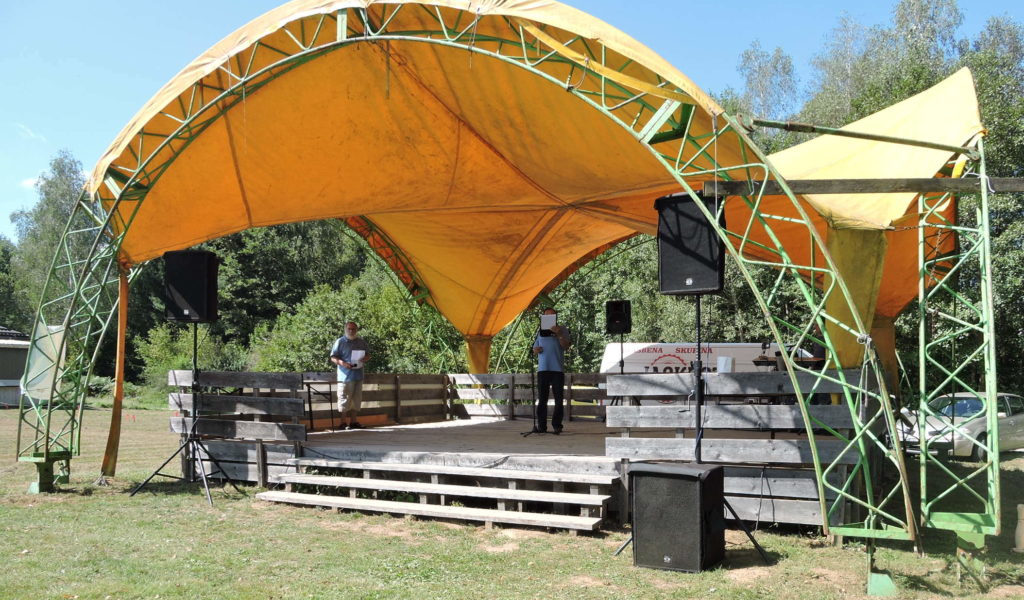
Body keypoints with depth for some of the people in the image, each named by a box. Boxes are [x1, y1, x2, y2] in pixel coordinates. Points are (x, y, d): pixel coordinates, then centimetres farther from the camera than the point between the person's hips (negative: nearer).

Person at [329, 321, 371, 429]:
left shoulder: (362, 342, 13)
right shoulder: (340, 342, -2)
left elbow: (368, 355, 21)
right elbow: (333, 357, -4)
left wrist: (365, 359, -3)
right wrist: (342, 363, -21)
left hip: (358, 375, 5)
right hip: (345, 375, -5)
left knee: (356, 399, 9)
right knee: (345, 400, -5)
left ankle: (353, 421, 17)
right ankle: (343, 422, 2)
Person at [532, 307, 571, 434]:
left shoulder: (562, 330, 9)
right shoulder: (540, 331, 19)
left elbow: (565, 345, -5)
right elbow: (535, 349, 21)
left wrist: (559, 334, -21)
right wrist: (536, 350, -3)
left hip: (557, 369, -3)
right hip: (543, 369, 3)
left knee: (558, 399, -2)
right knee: (542, 399, 2)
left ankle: (557, 426, 1)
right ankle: (541, 426, 4)